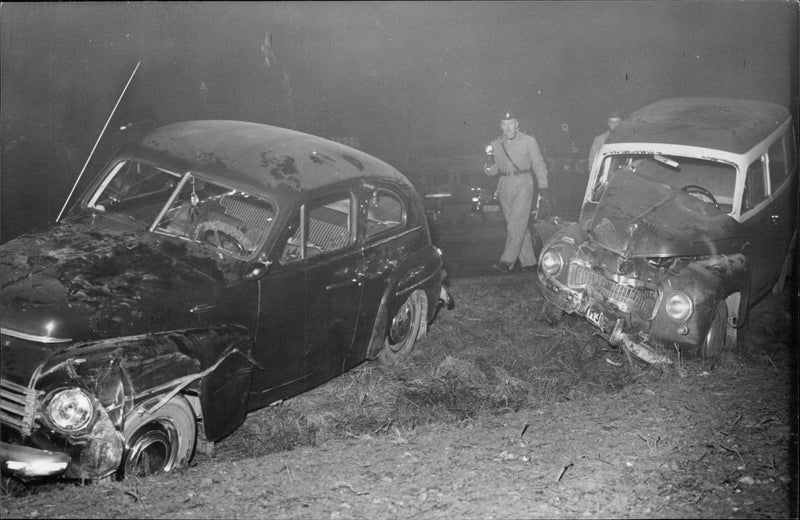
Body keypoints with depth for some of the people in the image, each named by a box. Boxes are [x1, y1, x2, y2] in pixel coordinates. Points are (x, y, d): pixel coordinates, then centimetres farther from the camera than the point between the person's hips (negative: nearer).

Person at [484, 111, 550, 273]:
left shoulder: (528, 141, 1)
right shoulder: (496, 145, 9)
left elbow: (539, 165, 4)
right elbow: (490, 171, 10)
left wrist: (543, 186, -3)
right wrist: (489, 161, -11)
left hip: (523, 185, -4)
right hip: (504, 187, 4)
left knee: (516, 224, -14)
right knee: (516, 226, 6)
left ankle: (508, 261, -19)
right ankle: (528, 261, 13)